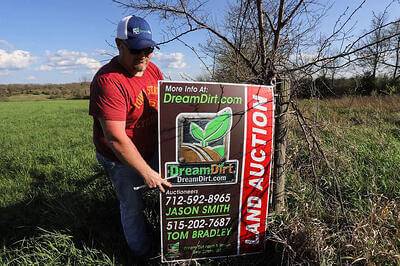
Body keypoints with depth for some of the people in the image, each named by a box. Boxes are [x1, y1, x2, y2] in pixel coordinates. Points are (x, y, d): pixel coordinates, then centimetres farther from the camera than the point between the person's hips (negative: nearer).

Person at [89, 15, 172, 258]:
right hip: (121, 158, -6)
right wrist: (147, 172, -25)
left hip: (152, 149, 7)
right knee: (132, 206, 10)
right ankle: (143, 252, 38)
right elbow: (116, 139, -30)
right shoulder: (108, 81, -27)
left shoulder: (153, 69, -4)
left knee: (170, 187, 16)